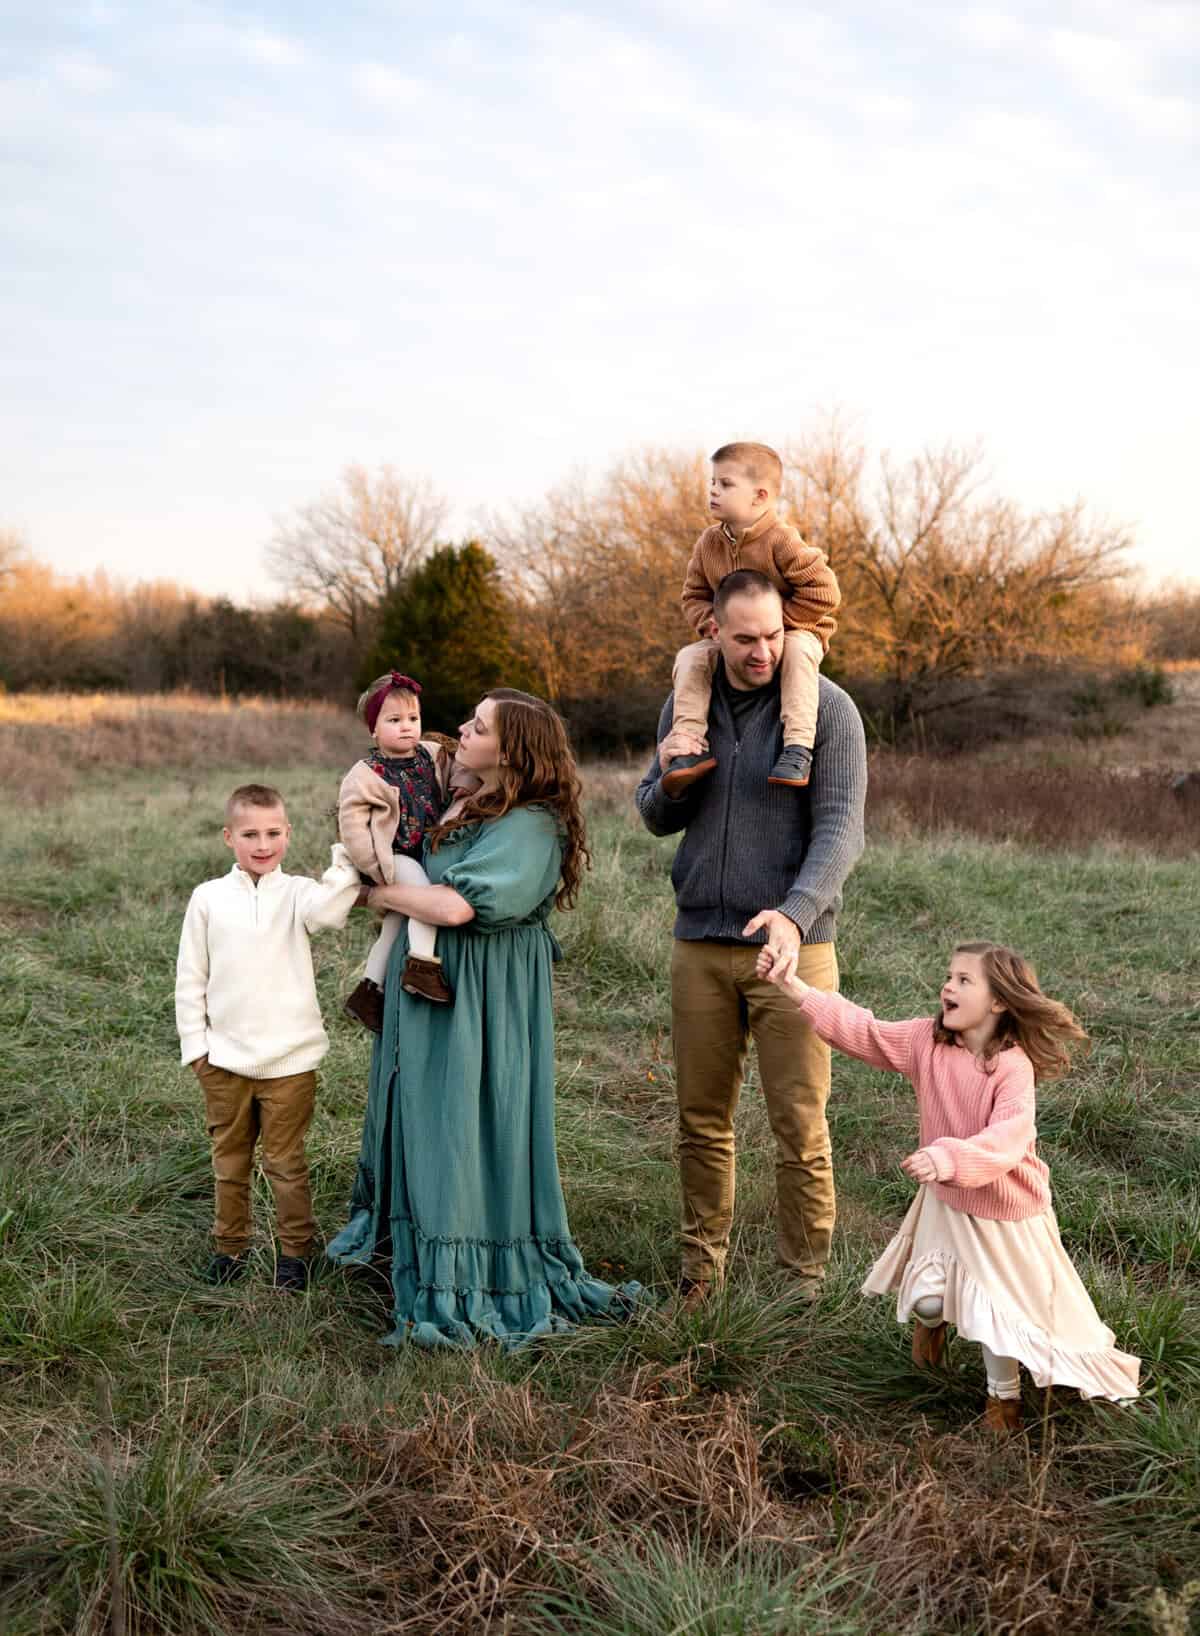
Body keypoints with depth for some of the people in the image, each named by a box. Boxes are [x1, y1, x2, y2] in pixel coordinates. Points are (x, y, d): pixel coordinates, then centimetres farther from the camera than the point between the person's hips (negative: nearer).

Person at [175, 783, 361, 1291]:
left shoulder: (296, 892, -5)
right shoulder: (208, 898, 0)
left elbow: (328, 909, -30)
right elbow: (190, 977, 4)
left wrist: (348, 856, -34)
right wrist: (194, 1044, 2)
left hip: (289, 1058, -2)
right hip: (225, 1059, 2)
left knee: (285, 1162, 8)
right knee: (229, 1159, 17)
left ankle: (295, 1249, 24)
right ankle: (230, 1246, 34)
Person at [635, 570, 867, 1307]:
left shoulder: (827, 708, -6)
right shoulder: (686, 704, 8)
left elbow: (841, 829, -12)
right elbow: (658, 821, 15)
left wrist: (795, 913, -28)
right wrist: (667, 778, -8)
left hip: (793, 947, -4)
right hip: (700, 946, 4)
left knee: (801, 1124, 0)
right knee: (702, 1119, 11)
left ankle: (806, 1276, 15)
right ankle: (702, 1266, 25)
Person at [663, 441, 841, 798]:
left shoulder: (780, 541, -20)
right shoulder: (709, 542, -1)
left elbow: (823, 591, -22)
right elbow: (694, 597, 7)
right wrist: (713, 625, -14)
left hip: (794, 632, -5)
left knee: (798, 651, -38)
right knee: (689, 657, -18)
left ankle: (798, 746, -40)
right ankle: (691, 746, -23)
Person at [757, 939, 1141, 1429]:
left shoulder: (1013, 1066, -27)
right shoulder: (927, 1040, -12)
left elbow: (1009, 1136, -40)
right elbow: (861, 1030, -12)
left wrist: (949, 1157, -57)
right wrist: (793, 986, -21)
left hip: (1005, 1209, -3)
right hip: (945, 1202, 4)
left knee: (997, 1313, 7)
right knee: (927, 1299, -1)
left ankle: (1004, 1393, 38)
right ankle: (930, 1319, 38)